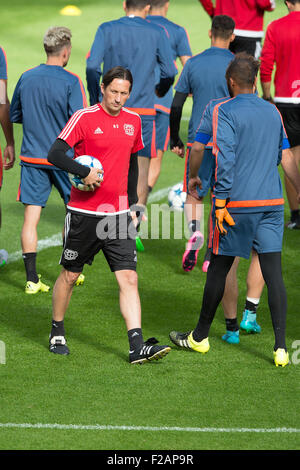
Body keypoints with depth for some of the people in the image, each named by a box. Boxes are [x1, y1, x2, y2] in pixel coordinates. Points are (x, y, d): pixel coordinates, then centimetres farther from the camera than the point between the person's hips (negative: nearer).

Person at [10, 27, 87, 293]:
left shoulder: (26, 78, 2)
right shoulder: (71, 82, -12)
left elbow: (14, 116, 13)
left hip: (32, 158, 3)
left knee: (31, 218, 2)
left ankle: (32, 279, -2)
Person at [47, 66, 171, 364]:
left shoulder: (133, 121, 8)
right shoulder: (85, 118, -8)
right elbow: (55, 154, -14)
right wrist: (85, 172, -26)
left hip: (118, 214, 4)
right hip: (84, 213, -4)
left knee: (129, 278, -7)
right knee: (70, 275, 9)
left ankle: (137, 347, -13)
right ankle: (57, 334, 29)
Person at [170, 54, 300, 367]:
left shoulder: (225, 111, -6)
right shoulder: (272, 112, 10)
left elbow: (224, 159, -14)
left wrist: (221, 202, -13)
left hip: (237, 202, -4)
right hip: (272, 202, 4)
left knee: (219, 269, 9)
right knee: (273, 273, -1)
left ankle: (200, 337, 23)